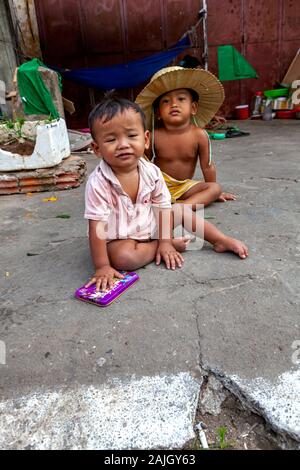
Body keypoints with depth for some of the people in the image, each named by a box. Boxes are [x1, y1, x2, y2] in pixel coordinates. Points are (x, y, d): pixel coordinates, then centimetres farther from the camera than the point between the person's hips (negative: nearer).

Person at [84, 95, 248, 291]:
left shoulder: (151, 172, -13)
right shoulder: (98, 183, -28)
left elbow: (163, 207, -4)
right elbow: (97, 226, -27)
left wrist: (165, 241, -11)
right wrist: (102, 267, -28)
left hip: (151, 226, 5)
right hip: (119, 238, -4)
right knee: (123, 257, -34)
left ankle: (222, 240, 14)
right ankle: (174, 243, -14)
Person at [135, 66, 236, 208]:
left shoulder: (199, 135, -14)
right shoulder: (155, 136, -15)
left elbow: (207, 166, -5)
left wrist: (213, 193, 3)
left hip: (184, 186, 1)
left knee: (215, 188, -20)